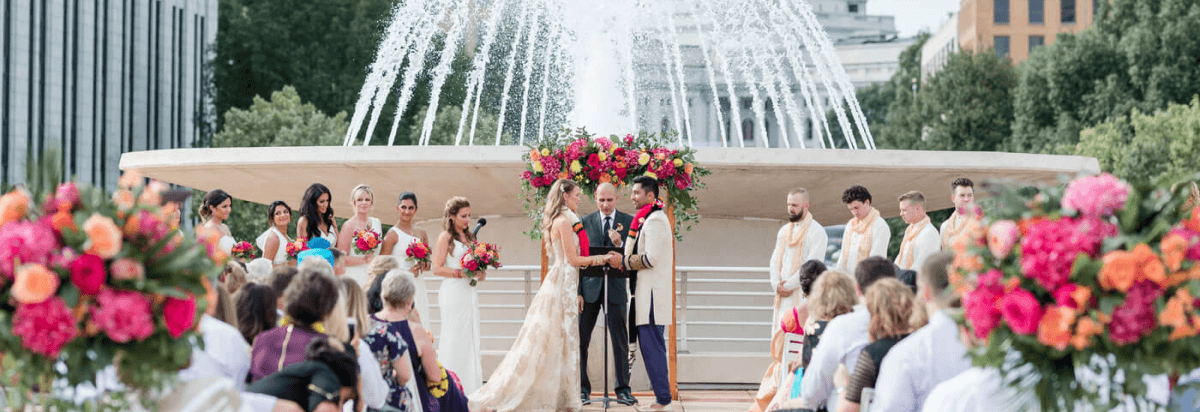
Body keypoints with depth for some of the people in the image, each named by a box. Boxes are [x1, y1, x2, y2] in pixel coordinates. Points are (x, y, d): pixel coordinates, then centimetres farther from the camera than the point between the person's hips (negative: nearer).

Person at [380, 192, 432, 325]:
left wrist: (422, 266, 0)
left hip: (418, 286, 6)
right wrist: (407, 273, -12)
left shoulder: (421, 234, 14)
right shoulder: (393, 234, -3)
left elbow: (428, 264, 23)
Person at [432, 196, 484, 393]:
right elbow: (437, 268, -11)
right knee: (454, 338, -6)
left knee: (471, 338, 7)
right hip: (453, 293, -7)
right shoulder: (445, 237, -5)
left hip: (470, 292, 7)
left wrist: (480, 273, 4)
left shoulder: (469, 237, 16)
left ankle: (470, 387, 11)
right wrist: (463, 273, -17)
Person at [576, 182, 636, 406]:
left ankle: (623, 390, 9)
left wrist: (619, 244, -21)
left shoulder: (628, 222, 4)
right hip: (590, 288, 1)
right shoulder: (585, 222, 6)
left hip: (615, 287, -1)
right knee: (580, 340, 2)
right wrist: (577, 291, -3)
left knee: (620, 341, 2)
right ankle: (582, 388, 10)